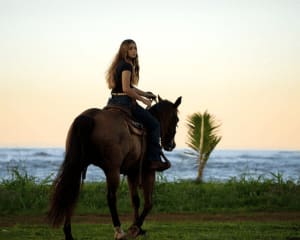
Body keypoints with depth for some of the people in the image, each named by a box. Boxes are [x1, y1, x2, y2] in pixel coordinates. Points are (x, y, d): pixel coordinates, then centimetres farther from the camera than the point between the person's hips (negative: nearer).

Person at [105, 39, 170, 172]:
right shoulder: (127, 66, -14)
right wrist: (144, 100, -11)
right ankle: (154, 159, -7)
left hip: (114, 102, 10)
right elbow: (126, 89, -21)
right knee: (154, 124, -2)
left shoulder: (119, 65, 16)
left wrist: (145, 94, 20)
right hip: (124, 102, -10)